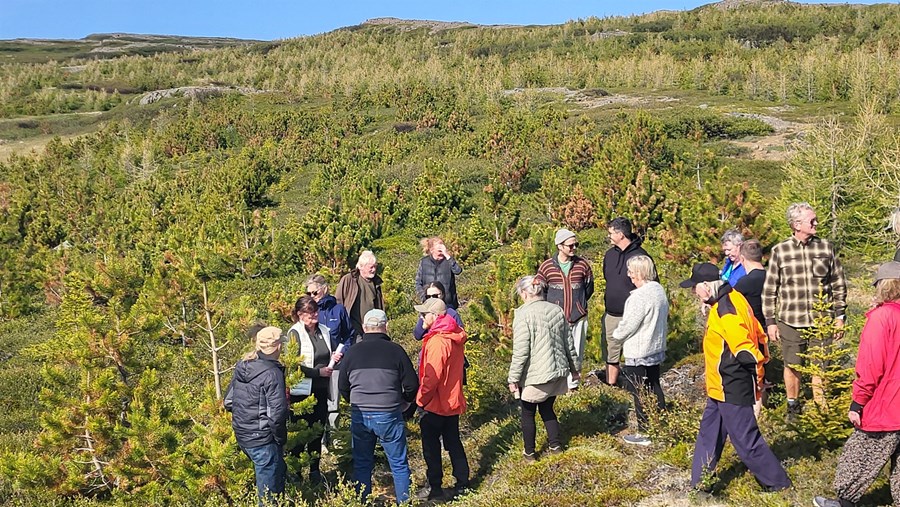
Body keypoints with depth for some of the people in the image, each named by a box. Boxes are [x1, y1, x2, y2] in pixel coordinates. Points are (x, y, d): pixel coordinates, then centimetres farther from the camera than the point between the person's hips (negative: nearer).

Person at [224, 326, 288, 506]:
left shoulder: (241, 366, 3)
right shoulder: (272, 372, -20)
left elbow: (228, 402, 10)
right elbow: (278, 412, -25)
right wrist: (280, 438, -10)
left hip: (242, 436, 8)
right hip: (263, 439, -8)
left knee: (278, 472, 27)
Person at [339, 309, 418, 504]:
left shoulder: (353, 351, 0)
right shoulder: (395, 350, -7)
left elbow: (343, 387, 9)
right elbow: (411, 385, -4)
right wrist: (405, 402, 16)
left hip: (359, 415, 3)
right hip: (388, 415, -2)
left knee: (361, 464, 15)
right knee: (399, 464, 9)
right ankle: (404, 502, 13)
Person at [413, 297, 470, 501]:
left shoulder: (438, 341, -23)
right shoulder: (455, 336, 4)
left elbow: (432, 377, -25)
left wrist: (421, 398, -12)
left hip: (435, 404, -8)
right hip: (453, 401, 8)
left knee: (431, 447, 5)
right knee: (453, 443, 16)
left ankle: (435, 488, 13)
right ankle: (462, 483, 23)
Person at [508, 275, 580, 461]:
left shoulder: (523, 314, -17)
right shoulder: (557, 310, 2)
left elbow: (520, 351, -18)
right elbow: (569, 343, 11)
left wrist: (513, 378, -10)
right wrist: (574, 367, 23)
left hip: (534, 376, -6)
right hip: (556, 371, 6)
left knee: (528, 413, 13)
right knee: (547, 409, 24)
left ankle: (529, 453, 22)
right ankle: (555, 444, 28)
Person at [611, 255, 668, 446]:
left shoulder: (640, 296, -26)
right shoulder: (659, 290, 3)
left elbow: (628, 325, -22)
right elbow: (663, 319, 12)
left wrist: (616, 335, -3)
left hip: (638, 354, -9)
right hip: (656, 349, 9)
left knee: (640, 393, 3)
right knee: (655, 388, 20)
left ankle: (644, 434, 13)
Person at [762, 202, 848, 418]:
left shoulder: (826, 248, 2)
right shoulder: (780, 251, -2)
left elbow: (838, 284, 9)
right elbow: (769, 289, 2)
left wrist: (839, 316, 6)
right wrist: (770, 321, 0)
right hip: (790, 321, -1)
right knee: (792, 366, 11)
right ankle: (793, 407, 29)